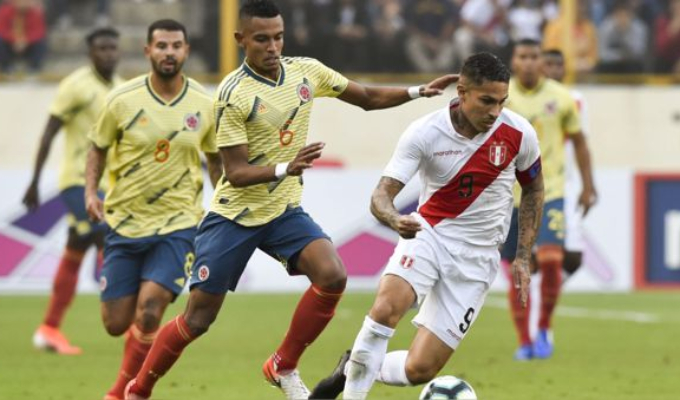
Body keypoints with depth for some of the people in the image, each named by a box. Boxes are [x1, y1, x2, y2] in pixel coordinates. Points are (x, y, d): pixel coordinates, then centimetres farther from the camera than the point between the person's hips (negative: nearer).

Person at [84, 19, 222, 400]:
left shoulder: (205, 105, -3)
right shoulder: (123, 100, -7)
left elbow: (216, 157, 14)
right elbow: (99, 147, 8)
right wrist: (91, 190, -7)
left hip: (179, 223, -1)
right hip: (125, 222, 1)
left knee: (149, 311, -18)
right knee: (116, 323, 2)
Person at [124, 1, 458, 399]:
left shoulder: (306, 71, -2)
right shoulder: (233, 94, -19)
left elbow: (368, 98, 12)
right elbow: (236, 173, -20)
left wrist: (418, 92, -3)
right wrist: (286, 168, -37)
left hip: (285, 211, 4)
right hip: (234, 216, -4)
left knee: (333, 276, -22)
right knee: (198, 319, -1)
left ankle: (284, 367, -3)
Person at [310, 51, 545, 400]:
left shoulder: (518, 133, -9)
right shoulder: (424, 133, -15)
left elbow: (533, 190, 9)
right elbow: (382, 194, -18)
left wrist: (523, 258, 4)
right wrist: (395, 220, -42)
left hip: (476, 258, 1)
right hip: (428, 236, -1)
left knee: (419, 370, -8)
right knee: (387, 306, -35)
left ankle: (355, 369, 23)